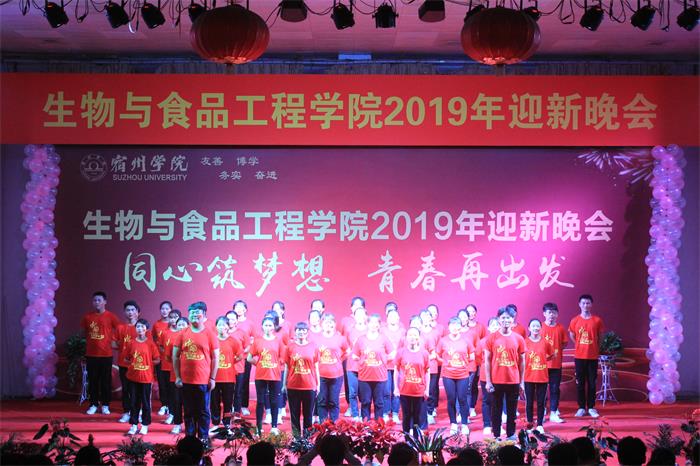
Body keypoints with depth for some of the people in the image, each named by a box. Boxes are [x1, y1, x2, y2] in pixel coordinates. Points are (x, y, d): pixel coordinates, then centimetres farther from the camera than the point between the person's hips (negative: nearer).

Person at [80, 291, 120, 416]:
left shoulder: (110, 316, -4)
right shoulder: (87, 317, 4)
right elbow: (83, 331, 15)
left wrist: (110, 340, -2)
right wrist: (90, 341, 8)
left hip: (106, 354, -2)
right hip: (91, 354, 2)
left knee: (106, 380, 4)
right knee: (92, 380, 7)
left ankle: (105, 405, 13)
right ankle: (93, 404, 15)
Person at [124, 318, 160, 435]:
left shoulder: (150, 343, -5)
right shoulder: (131, 343, 3)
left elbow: (157, 360, -1)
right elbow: (126, 359, 11)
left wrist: (147, 363, -6)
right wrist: (133, 363, -4)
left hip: (146, 377, -2)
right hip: (133, 377, 2)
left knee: (145, 402, 5)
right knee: (134, 402, 8)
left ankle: (145, 425, 16)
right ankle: (134, 425, 16)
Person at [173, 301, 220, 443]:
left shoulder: (210, 335, -2)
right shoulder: (182, 334, 3)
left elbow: (215, 358, 0)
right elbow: (175, 356, 6)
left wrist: (213, 378, -3)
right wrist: (177, 377, 2)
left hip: (203, 381, -2)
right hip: (186, 380, 2)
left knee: (203, 411, 5)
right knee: (189, 411, 10)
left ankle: (203, 437, 15)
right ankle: (189, 436, 20)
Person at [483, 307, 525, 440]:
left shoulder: (519, 339, 2)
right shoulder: (491, 338, -2)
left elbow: (522, 361, 8)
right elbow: (487, 360, 0)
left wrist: (522, 382, 6)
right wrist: (488, 381, -4)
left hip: (513, 381, 1)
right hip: (496, 381, -1)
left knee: (512, 409, 8)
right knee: (496, 409, 6)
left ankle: (511, 434, 18)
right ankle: (496, 435, 14)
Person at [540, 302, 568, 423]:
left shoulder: (560, 328, 4)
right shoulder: (540, 327, -3)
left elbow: (565, 343, 9)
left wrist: (557, 349, -5)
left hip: (556, 363, 2)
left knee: (555, 389, 4)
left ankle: (553, 413, 9)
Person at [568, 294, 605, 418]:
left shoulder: (597, 320, 0)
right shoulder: (575, 321, 0)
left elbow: (599, 337, 12)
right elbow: (571, 336, 12)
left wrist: (594, 347, 6)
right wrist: (580, 345, 7)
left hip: (593, 356, 0)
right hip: (579, 356, 0)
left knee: (592, 383, 4)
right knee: (580, 383, 4)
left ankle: (591, 407, 12)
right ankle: (581, 407, 12)